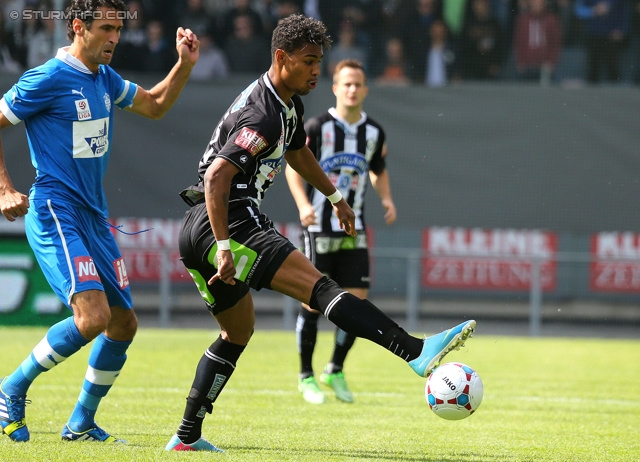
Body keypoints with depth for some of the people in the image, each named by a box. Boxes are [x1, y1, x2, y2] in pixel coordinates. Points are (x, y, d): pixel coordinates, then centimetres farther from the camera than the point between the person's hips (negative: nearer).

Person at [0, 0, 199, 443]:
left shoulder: (104, 79, 13)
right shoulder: (49, 79, -12)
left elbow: (154, 105, 27)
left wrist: (185, 65, 11)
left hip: (94, 217, 9)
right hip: (56, 215, -9)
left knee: (124, 322, 8)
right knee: (94, 315, -22)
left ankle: (82, 423, 21)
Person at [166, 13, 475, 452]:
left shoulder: (289, 103, 16)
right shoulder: (263, 118, -18)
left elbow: (298, 153, 36)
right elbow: (217, 177, -26)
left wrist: (335, 196, 46)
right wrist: (224, 247, -29)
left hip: (199, 233, 11)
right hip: (226, 225, -11)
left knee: (238, 332, 22)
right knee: (320, 286, -22)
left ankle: (187, 436, 22)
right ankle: (417, 352, -34)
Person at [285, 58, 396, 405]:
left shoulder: (374, 132, 6)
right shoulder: (317, 127, -7)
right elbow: (293, 166, -3)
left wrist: (386, 198, 2)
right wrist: (303, 204, -18)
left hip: (354, 231, 4)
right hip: (319, 229, -4)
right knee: (313, 302, -2)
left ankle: (335, 371, 16)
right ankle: (306, 376, 11)